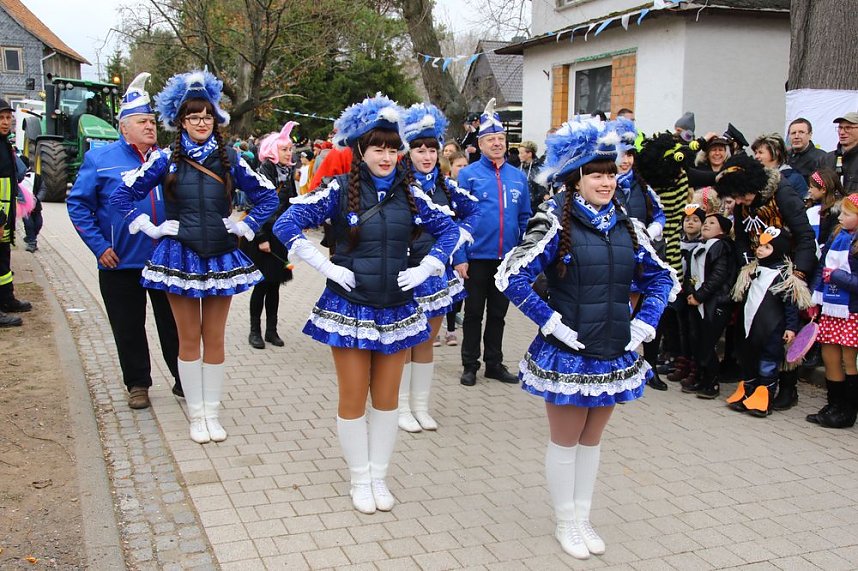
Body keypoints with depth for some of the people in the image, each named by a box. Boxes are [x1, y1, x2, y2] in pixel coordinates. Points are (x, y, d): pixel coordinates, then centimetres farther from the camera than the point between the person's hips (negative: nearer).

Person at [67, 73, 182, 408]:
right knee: (129, 329, 10)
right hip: (121, 264, -1)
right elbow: (78, 204, -1)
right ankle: (137, 384, 26)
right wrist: (99, 246, -8)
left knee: (174, 324, 10)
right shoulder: (100, 159, -2)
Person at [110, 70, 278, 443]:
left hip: (221, 257, 1)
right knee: (189, 339, 6)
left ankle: (212, 412, 18)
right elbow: (122, 194, 4)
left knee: (214, 339, 6)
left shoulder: (229, 159, 2)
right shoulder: (166, 159, -1)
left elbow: (267, 196, 10)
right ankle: (196, 414, 17)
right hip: (180, 256, -1)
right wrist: (150, 228, -2)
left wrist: (245, 227, 3)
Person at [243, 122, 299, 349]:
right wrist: (261, 238, -18)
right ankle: (255, 331, 12)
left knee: (274, 284, 11)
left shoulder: (288, 173, 8)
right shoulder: (264, 172, -12)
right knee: (262, 284, 0)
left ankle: (271, 330, 20)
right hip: (262, 236, -6)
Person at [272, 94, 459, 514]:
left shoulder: (409, 193, 2)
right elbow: (287, 224, -9)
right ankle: (359, 480, 24)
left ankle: (379, 477, 27)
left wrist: (426, 268, 0)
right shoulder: (340, 190, -7)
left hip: (396, 310, 3)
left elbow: (449, 230, 12)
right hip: (350, 309, -3)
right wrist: (325, 266, -13)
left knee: (387, 398, 11)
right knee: (353, 400, 6)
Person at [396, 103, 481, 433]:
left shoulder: (445, 185, 5)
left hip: (438, 271, 5)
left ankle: (421, 406, 25)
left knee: (427, 340, 13)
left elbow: (474, 210, 18)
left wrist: (462, 233, 4)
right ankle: (403, 408, 19)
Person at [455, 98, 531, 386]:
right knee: (474, 313, 9)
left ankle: (494, 363, 26)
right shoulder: (468, 174, -5)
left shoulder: (518, 176, 6)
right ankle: (470, 365, 20)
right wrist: (459, 257, -13)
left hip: (508, 258, 3)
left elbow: (525, 218, 10)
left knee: (498, 314, 14)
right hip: (477, 257, -3)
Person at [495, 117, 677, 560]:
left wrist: (645, 320, 3)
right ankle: (566, 522, 28)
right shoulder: (555, 223, -11)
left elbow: (661, 278, 16)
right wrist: (551, 322, -17)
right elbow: (511, 277, -17)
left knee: (592, 439, 18)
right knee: (565, 441, 10)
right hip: (568, 354, -5)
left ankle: (583, 518, 34)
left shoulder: (626, 226, 4)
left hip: (614, 354, 5)